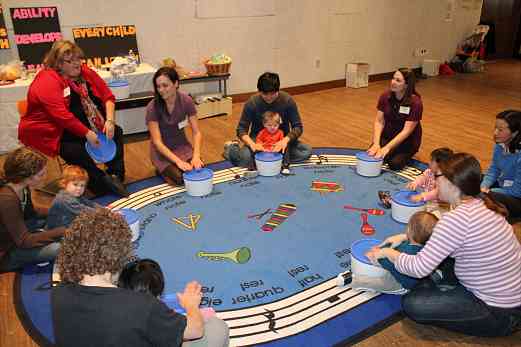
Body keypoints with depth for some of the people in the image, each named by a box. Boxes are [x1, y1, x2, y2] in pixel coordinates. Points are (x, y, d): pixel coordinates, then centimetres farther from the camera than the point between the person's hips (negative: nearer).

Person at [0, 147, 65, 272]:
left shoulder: (22, 187, -10)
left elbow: (30, 212, 10)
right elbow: (24, 241, -29)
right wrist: (63, 231, -31)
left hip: (15, 232, 8)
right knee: (57, 248, -25)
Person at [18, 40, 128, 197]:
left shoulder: (85, 72, 1)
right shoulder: (47, 81, -19)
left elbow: (107, 95, 2)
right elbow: (62, 116, -28)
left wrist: (110, 121, -13)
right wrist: (87, 133, -26)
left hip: (83, 127, 8)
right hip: (52, 133, -8)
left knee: (116, 132, -2)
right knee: (77, 152, -32)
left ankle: (116, 175, -4)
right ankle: (104, 184, -14)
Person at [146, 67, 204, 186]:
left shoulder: (186, 101, -14)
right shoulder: (153, 107, -21)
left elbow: (196, 132, -11)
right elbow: (157, 142, -23)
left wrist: (196, 156, -27)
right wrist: (178, 161, -33)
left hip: (181, 145, 3)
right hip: (161, 149, -3)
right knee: (179, 178, -25)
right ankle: (162, 169, 7)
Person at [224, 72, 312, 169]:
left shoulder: (287, 100, -15)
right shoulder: (252, 103, -16)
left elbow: (298, 126, -12)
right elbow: (241, 129, -13)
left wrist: (286, 140, -33)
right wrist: (252, 144, -33)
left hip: (282, 138, 3)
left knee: (307, 151, -23)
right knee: (245, 158, -33)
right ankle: (232, 148, 3)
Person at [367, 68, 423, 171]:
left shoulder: (415, 102, -23)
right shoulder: (385, 97, -10)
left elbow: (406, 131, -26)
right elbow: (379, 122, -11)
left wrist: (387, 148, -34)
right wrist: (376, 144, -25)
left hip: (407, 140, -4)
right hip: (387, 135, 4)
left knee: (395, 164, -26)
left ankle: (406, 153, 8)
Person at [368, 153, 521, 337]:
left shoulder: (457, 218, -29)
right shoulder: (480, 203, -2)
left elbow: (419, 268, -25)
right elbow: (446, 235, 16)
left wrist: (388, 252, -8)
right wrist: (405, 236, 11)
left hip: (500, 314, -8)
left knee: (412, 304, -9)